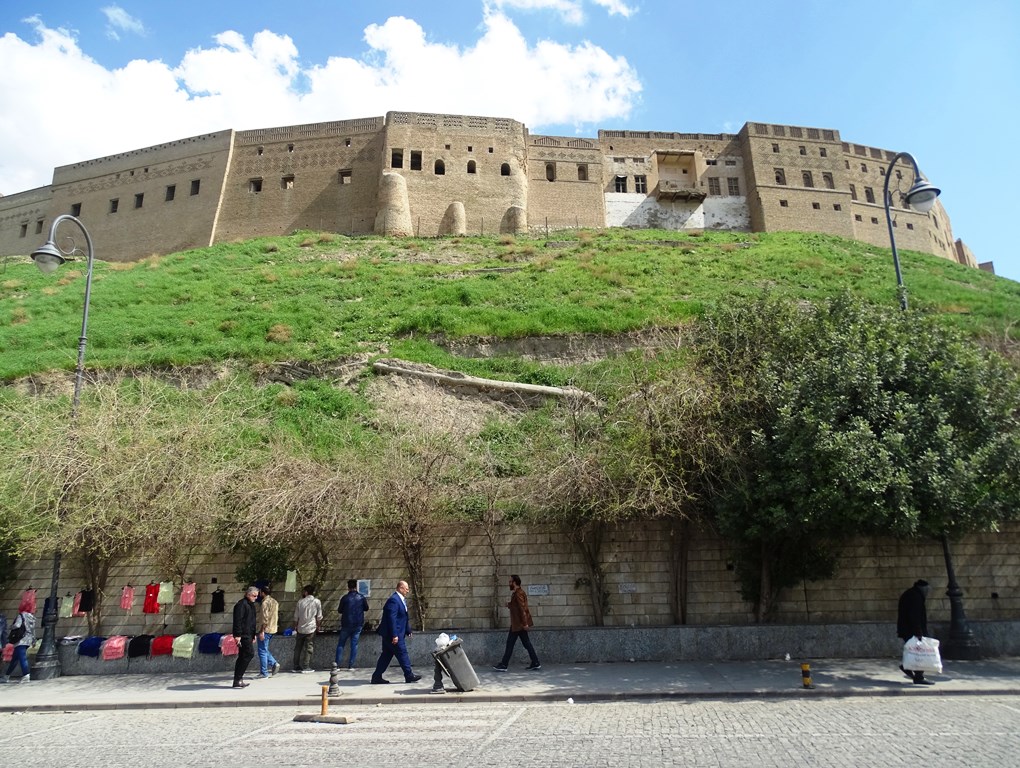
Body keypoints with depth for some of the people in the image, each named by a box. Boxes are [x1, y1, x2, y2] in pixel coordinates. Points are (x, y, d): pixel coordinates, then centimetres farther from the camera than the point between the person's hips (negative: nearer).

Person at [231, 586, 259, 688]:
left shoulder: (251, 605, 20)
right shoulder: (241, 604, -12)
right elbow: (237, 620, -19)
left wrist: (253, 635, 27)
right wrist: (237, 635, -23)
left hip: (248, 635, 10)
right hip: (243, 635, -10)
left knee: (243, 656, 11)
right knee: (249, 653, -13)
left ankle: (238, 680, 15)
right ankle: (238, 679, -9)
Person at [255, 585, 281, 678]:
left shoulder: (265, 602, -16)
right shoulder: (274, 602, 12)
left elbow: (265, 619, -21)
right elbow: (276, 617, 16)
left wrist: (262, 631, -19)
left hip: (265, 629, -9)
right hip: (273, 629, 9)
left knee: (262, 651, 0)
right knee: (265, 649, 20)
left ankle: (264, 673, 4)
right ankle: (274, 663, 6)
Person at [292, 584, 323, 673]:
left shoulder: (300, 602, 1)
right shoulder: (316, 601, -5)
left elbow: (296, 617, 6)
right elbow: (319, 617, -2)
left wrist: (295, 626, 19)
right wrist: (319, 626, 12)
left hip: (300, 629, 3)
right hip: (311, 628, -3)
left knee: (298, 648, 13)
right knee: (309, 647, 3)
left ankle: (296, 666, 17)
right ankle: (305, 667, 1)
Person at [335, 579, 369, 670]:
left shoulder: (345, 598, -9)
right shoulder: (361, 597, -4)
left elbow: (339, 610, 1)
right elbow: (366, 608, 8)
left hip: (346, 624, -1)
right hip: (358, 624, 1)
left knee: (341, 644, 10)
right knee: (354, 644, 7)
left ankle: (337, 664, 4)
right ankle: (351, 665, 4)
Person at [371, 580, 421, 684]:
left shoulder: (402, 599, 14)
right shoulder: (394, 600, -19)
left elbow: (404, 617, 21)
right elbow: (391, 619, -24)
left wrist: (408, 630, 20)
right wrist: (394, 635, -25)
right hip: (393, 633, -10)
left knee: (387, 655, 12)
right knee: (402, 653, -2)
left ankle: (377, 677, 16)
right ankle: (409, 675, 6)